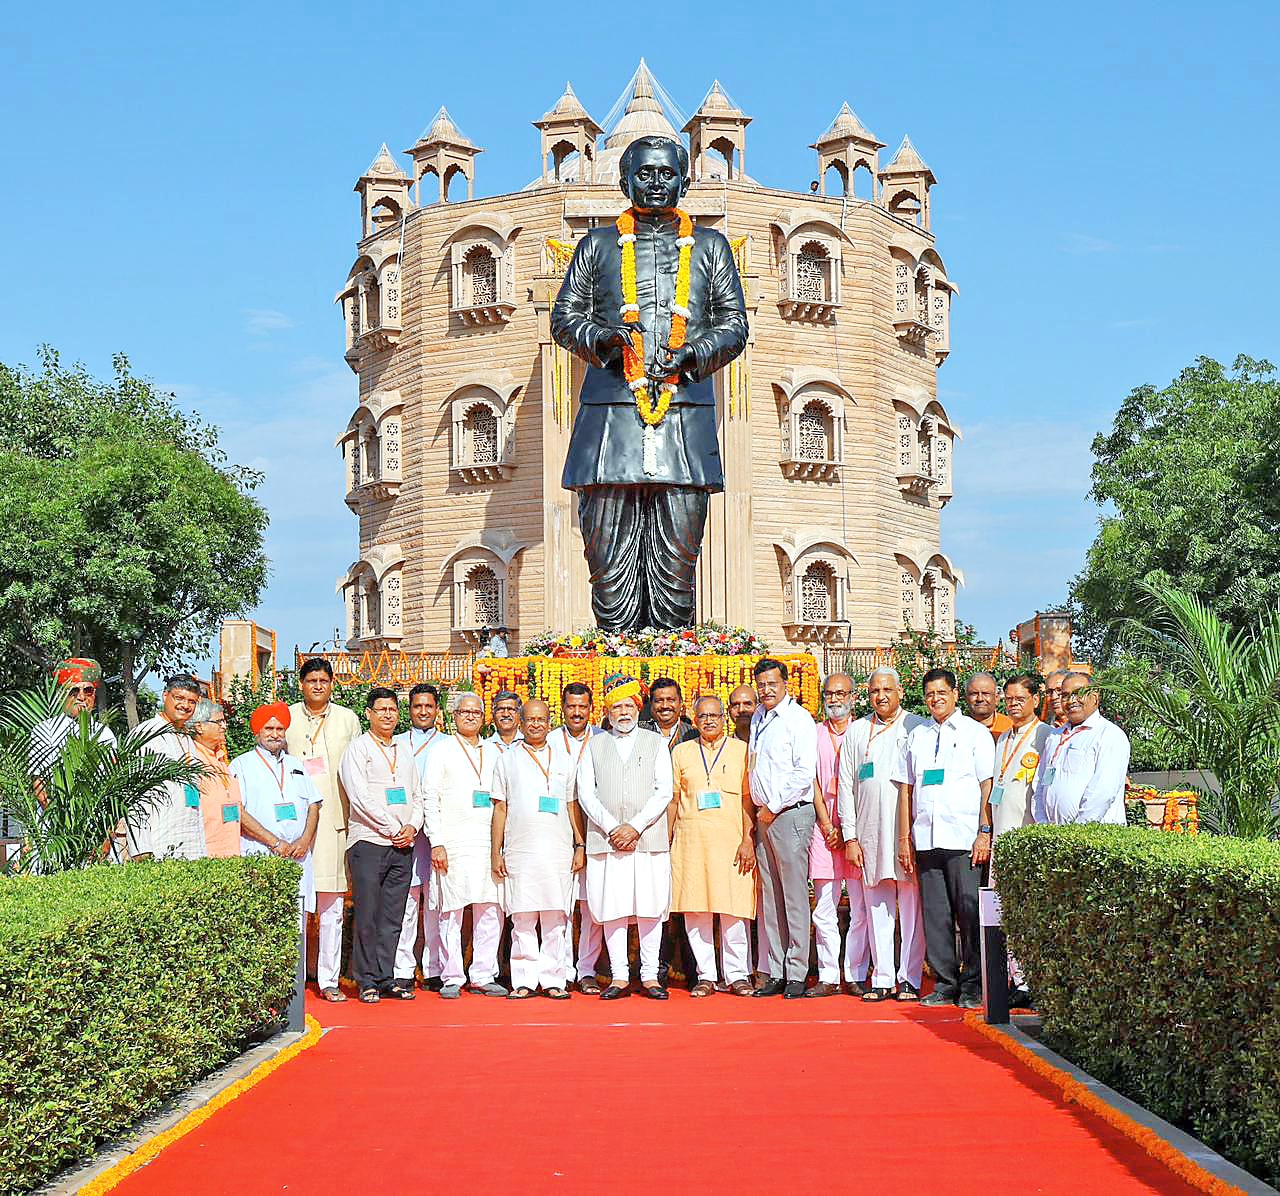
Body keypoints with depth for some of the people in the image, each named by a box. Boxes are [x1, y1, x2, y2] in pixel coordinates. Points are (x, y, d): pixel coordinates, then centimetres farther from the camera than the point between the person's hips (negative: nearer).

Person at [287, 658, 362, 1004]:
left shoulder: (348, 719, 12)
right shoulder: (287, 718, 8)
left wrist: (356, 816, 8)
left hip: (335, 819, 1)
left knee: (332, 907, 2)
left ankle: (329, 980, 6)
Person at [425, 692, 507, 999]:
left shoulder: (493, 752, 17)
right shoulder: (443, 751, 7)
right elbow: (431, 800, 1)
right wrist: (436, 843, -8)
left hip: (489, 843, 4)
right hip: (454, 842, -3)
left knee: (490, 911, 1)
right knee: (452, 910, -4)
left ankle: (483, 976, 8)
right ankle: (452, 978, 4)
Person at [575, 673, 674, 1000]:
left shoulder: (656, 742, 11)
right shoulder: (594, 745, 13)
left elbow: (664, 791, 2)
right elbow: (586, 793, 5)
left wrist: (635, 826, -9)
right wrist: (612, 828, -7)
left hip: (648, 838, -1)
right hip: (605, 838, 1)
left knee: (650, 907, -2)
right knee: (612, 908, -1)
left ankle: (650, 976, 3)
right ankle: (619, 978, 4)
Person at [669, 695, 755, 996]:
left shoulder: (741, 750, 8)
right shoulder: (682, 752, 15)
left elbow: (748, 798, 4)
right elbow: (673, 800, 15)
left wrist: (747, 839, -6)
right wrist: (666, 842, 8)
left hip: (730, 838, -2)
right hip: (690, 838, 2)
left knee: (732, 908, -5)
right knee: (695, 909, 0)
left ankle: (737, 975, 4)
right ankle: (705, 976, 7)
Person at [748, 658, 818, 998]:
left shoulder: (798, 719, -7)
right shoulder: (758, 718, 16)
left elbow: (805, 773, -14)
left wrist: (773, 807, -10)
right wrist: (761, 810, 14)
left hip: (791, 813, -8)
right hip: (764, 816, 8)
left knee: (794, 895, -5)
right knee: (769, 897, 7)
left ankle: (797, 974, -1)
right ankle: (775, 973, 11)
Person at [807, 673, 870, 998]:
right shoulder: (814, 734, 13)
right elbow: (812, 782, 8)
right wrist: (827, 825, -2)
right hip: (823, 826, 2)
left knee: (861, 907, -1)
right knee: (824, 908, 1)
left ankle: (856, 975, 5)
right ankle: (828, 977, 6)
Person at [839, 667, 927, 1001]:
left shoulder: (918, 728, 5)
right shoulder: (856, 732, 14)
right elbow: (846, 785, 12)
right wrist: (850, 836, 4)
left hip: (909, 829, -3)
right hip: (869, 832, 3)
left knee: (912, 907, -2)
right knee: (877, 908, 5)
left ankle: (910, 978, 4)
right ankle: (882, 979, 10)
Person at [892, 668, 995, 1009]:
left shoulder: (976, 732, 5)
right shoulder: (916, 736, 16)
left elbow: (988, 787, 0)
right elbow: (906, 788, 16)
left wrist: (984, 833, -8)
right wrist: (905, 838, 10)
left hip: (964, 840, -4)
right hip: (926, 839, 4)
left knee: (970, 913, -5)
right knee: (935, 915, 5)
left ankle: (972, 986, 3)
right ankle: (944, 984, 12)